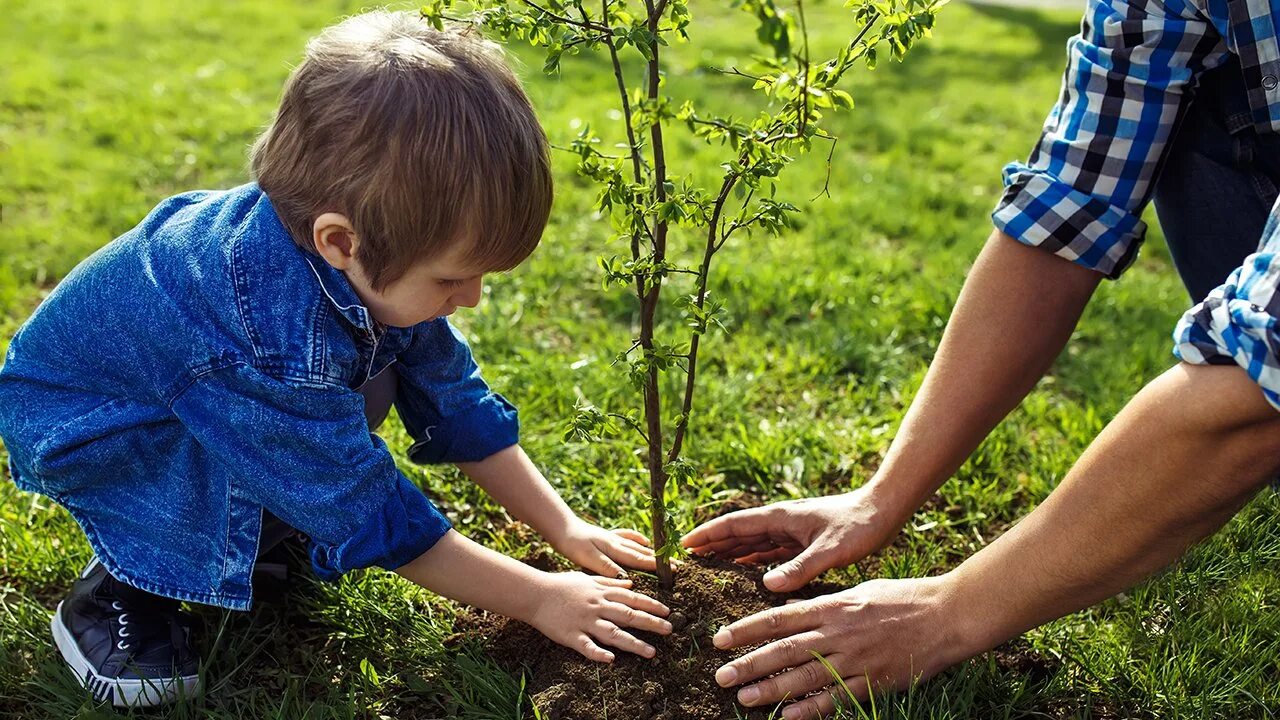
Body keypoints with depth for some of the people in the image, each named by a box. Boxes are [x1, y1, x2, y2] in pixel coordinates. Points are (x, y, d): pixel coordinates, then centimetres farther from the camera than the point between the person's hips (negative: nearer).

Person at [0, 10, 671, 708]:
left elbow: (456, 401, -6)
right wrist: (537, 598, -25)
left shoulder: (370, 258, -19)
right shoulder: (273, 341, -42)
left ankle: (251, 527, 6)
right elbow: (374, 517, -33)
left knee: (383, 360, -10)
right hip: (68, 422, -7)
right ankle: (119, 590, -9)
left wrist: (567, 529, -6)